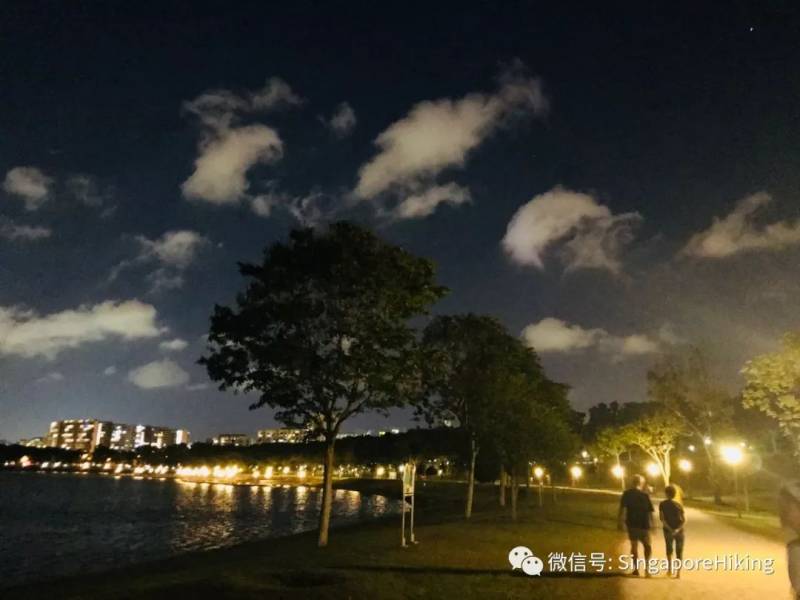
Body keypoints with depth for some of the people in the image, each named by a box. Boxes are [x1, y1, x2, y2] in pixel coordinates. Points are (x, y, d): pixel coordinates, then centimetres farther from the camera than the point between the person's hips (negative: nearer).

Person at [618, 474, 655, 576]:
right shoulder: (645, 495, -4)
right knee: (647, 546, 14)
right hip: (644, 524, -1)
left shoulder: (627, 494, -3)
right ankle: (647, 567, 0)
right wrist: (651, 523, 6)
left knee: (634, 545, 13)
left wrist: (620, 522, -8)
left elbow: (622, 508, -11)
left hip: (632, 523, 1)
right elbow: (650, 511, -5)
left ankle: (636, 569, 13)